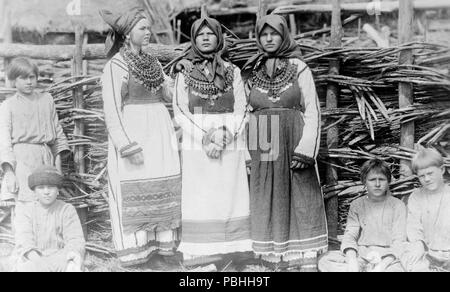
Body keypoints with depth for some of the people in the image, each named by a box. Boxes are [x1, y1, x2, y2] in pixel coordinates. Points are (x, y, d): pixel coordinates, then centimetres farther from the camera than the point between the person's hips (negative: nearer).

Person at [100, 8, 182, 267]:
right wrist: (128, 147, -18)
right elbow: (112, 111, -12)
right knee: (134, 195, 0)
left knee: (164, 191, 9)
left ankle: (162, 244, 21)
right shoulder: (116, 65, -7)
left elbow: (171, 94, 14)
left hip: (160, 134, 7)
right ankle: (134, 252, 12)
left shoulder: (152, 62, 13)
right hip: (132, 135, -6)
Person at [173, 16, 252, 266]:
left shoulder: (232, 72, 8)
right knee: (200, 197, -2)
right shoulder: (185, 72, 5)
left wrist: (225, 134, -14)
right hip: (197, 144, -1)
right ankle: (201, 251, 3)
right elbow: (180, 111, -1)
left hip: (230, 144, 1)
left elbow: (241, 109, 3)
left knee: (228, 195, 1)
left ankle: (228, 246, 8)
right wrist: (204, 135, -13)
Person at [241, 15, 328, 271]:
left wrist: (306, 149, -13)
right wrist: (247, 153, 4)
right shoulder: (252, 72, 9)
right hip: (263, 149, 3)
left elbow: (312, 111, -3)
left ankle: (308, 260, 3)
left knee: (302, 200, -2)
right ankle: (274, 259, 13)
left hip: (293, 145, -2)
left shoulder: (299, 68, 1)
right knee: (268, 202, 4)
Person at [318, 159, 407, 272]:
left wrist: (383, 265, -21)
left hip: (388, 257, -3)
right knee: (325, 260, -23)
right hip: (360, 255, 3)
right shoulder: (357, 205, 11)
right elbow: (350, 234, 2)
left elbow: (399, 241, -4)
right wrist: (352, 260, -19)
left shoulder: (397, 205, 4)